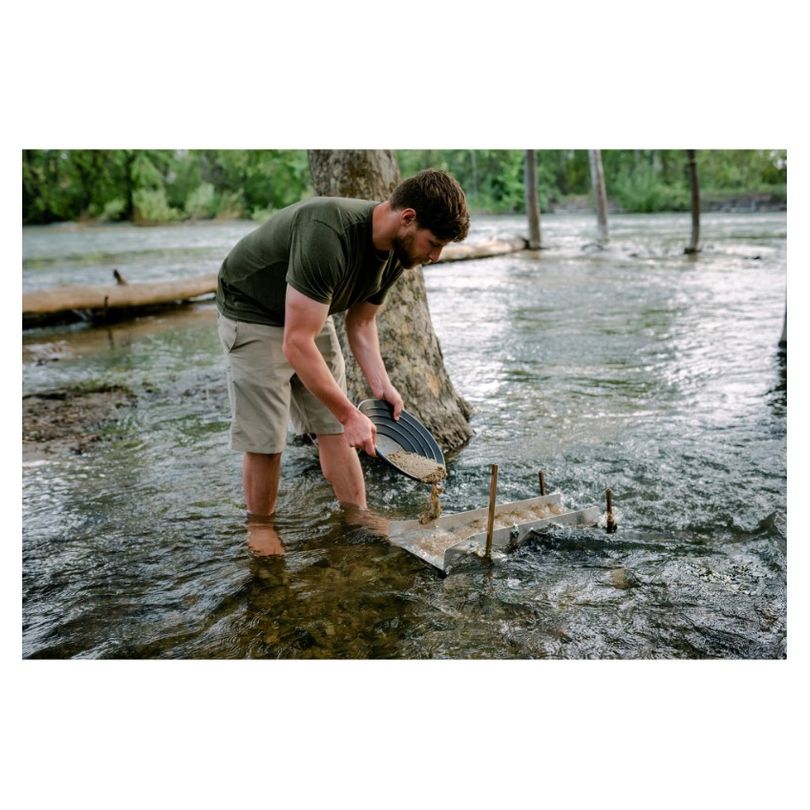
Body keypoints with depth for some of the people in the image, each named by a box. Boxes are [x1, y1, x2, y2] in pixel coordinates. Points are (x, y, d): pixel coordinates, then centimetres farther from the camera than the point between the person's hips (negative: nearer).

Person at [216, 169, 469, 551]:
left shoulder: (395, 251, -9)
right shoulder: (327, 234, -37)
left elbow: (360, 322, 4)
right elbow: (297, 344, -36)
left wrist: (382, 386, -8)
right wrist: (351, 415, -32)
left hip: (308, 315, 7)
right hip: (253, 314, -7)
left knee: (334, 430, 5)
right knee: (265, 442, -6)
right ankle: (260, 532, 15)